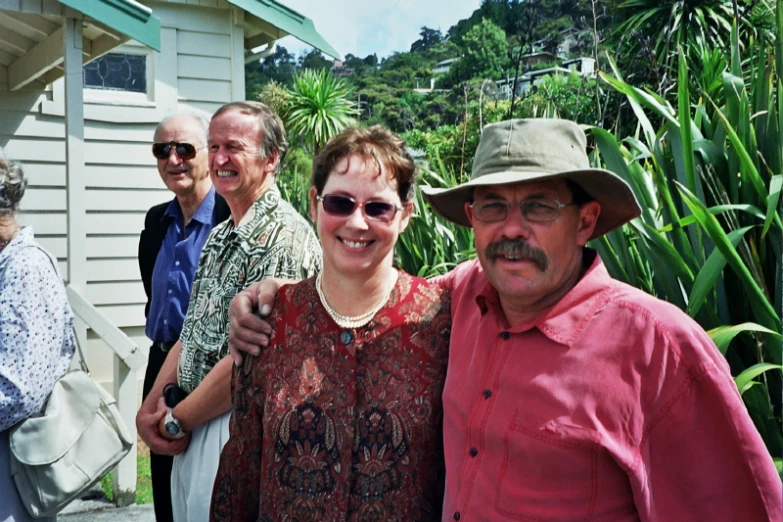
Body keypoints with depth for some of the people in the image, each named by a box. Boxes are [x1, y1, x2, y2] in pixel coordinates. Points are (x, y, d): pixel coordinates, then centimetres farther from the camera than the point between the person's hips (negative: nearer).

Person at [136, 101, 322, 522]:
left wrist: (176, 420, -12)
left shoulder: (284, 236, -18)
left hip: (237, 428, -8)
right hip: (192, 428, 8)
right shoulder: (220, 236, 12)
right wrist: (151, 408, 4)